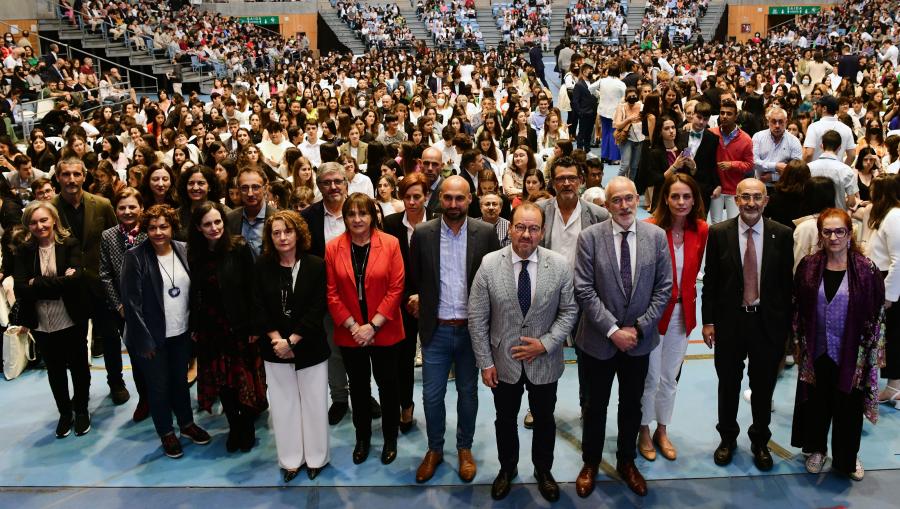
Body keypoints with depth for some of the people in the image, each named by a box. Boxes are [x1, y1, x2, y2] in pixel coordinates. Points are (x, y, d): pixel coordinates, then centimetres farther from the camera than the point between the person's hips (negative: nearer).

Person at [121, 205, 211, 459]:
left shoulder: (183, 250, -2)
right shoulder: (135, 257, -14)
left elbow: (193, 290, 7)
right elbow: (131, 302, -14)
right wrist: (144, 340, -14)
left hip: (181, 333, 4)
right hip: (153, 336, -4)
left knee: (180, 380, 20)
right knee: (158, 386, 11)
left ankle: (187, 423, 38)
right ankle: (166, 433, 30)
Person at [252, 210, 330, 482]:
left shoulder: (316, 265, -6)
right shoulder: (262, 266, 1)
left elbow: (317, 309, -10)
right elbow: (259, 307, -1)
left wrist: (291, 341, -14)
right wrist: (277, 340, -12)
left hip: (310, 348, -2)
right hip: (275, 348, 2)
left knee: (313, 402, 6)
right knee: (283, 404, 9)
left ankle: (316, 457, 24)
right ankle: (290, 460, 23)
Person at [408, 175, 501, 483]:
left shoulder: (485, 233, -5)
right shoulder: (422, 234, -3)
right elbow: (413, 278, 8)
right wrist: (414, 297, -7)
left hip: (472, 328, 0)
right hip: (436, 330, 0)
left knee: (468, 393, 15)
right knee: (432, 395, 9)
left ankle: (465, 448, 34)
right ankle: (434, 449, 31)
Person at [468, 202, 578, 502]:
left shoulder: (560, 266, -11)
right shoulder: (489, 264, -12)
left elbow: (569, 311, -3)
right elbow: (477, 318, -7)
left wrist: (545, 344, -15)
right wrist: (485, 362, -7)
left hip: (545, 362, 0)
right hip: (503, 362, 0)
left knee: (544, 420, 18)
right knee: (505, 420, 19)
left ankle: (543, 470, 43)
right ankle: (507, 468, 44)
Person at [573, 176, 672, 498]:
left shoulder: (656, 236, -4)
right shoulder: (590, 237, -10)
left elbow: (663, 288, -2)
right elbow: (584, 290, -13)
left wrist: (639, 328, -10)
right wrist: (612, 330, -16)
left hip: (639, 339, 2)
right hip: (599, 339, -2)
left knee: (631, 405, 18)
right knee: (596, 405, 14)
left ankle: (626, 462, 38)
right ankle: (590, 463, 34)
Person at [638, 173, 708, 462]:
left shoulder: (701, 230, -4)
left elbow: (695, 270, 9)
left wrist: (685, 293, 1)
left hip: (683, 311, 4)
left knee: (670, 376, 17)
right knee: (650, 376, 7)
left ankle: (662, 431, 35)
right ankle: (644, 432, 28)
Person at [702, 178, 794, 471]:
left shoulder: (782, 235, -4)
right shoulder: (719, 233, -6)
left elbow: (787, 282, -1)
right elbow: (710, 280, -2)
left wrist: (786, 325, -1)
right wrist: (708, 321, -4)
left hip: (768, 322, 0)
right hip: (729, 320, 0)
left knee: (763, 386, 14)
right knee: (728, 383, 15)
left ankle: (760, 442, 34)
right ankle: (727, 438, 35)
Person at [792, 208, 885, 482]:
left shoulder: (867, 270, -10)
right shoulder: (809, 266, -4)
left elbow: (876, 317, -5)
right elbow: (797, 309, 3)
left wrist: (871, 355, -5)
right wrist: (799, 344, 3)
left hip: (851, 355, -1)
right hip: (816, 353, 2)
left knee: (848, 407, 13)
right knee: (816, 403, 15)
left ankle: (847, 458, 34)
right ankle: (816, 449, 37)